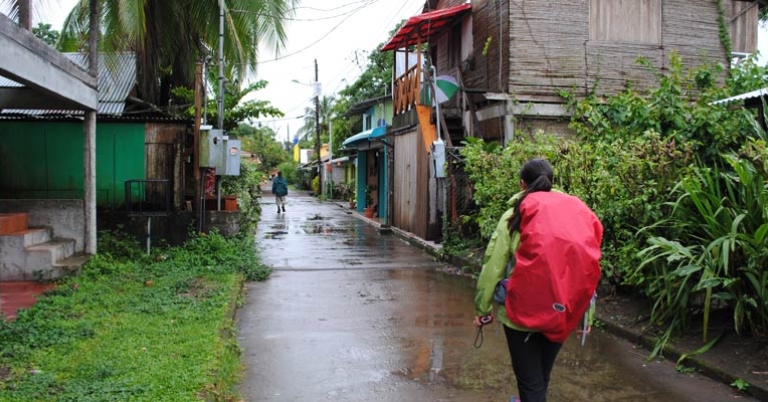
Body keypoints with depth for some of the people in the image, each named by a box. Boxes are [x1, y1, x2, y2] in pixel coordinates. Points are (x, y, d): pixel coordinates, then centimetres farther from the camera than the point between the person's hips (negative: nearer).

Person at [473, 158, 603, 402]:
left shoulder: (516, 215, -3)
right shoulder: (580, 212, 6)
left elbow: (493, 266, -6)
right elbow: (588, 269, 2)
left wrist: (482, 308, 3)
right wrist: (587, 313, 9)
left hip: (523, 310, -4)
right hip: (564, 311, 4)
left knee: (530, 380, 6)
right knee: (542, 374, 24)